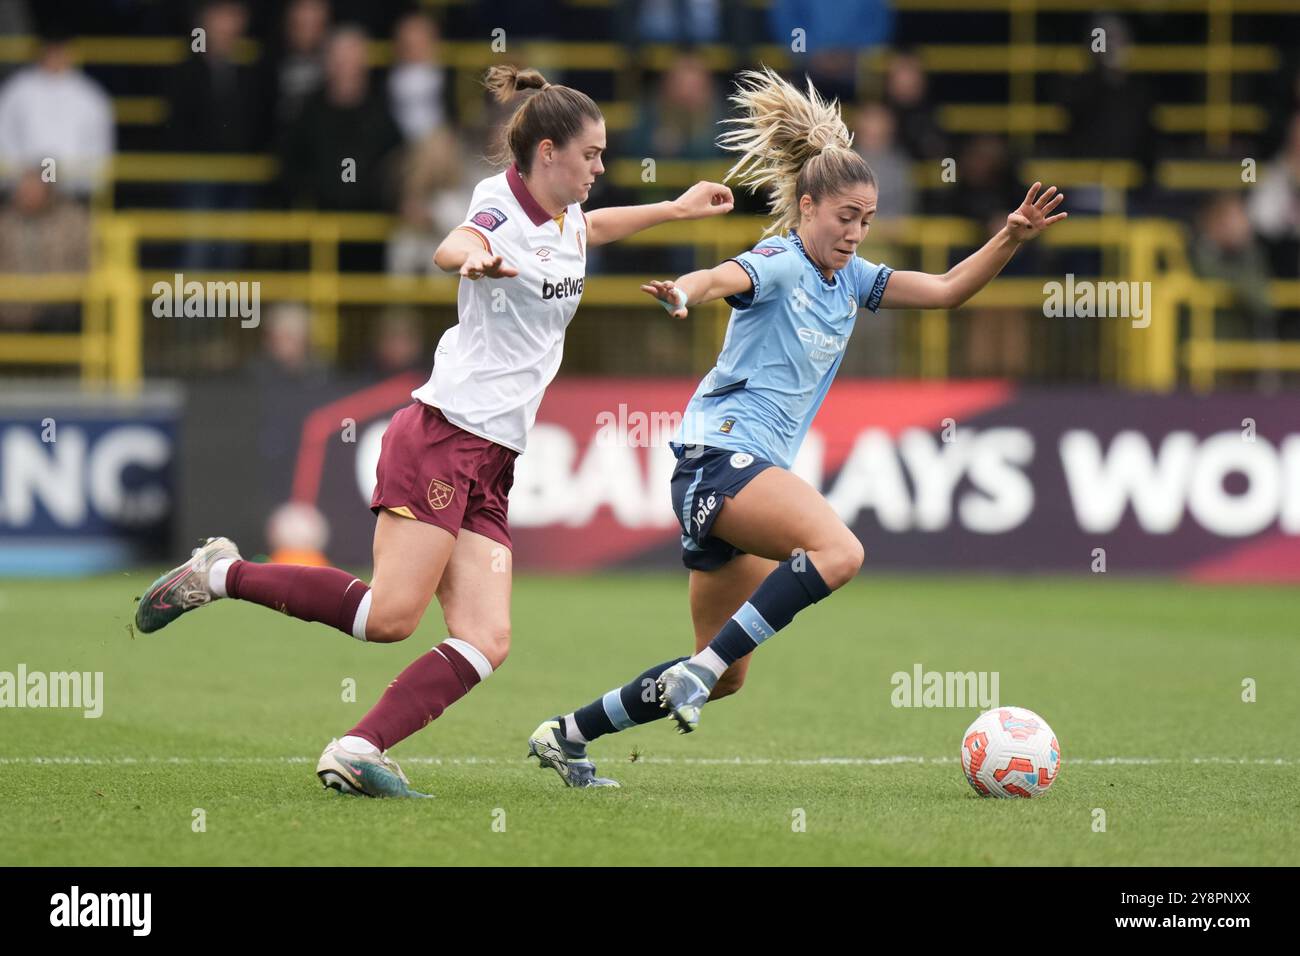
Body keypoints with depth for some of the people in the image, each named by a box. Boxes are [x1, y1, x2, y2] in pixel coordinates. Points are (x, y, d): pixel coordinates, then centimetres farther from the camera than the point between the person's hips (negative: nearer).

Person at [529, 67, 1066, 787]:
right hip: (720, 453, -9)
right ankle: (699, 669, -31)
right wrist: (686, 292, -54)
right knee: (838, 549, -34)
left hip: (755, 469, 9)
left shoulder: (849, 280, 15)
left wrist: (1010, 239, 2)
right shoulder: (781, 263, -9)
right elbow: (726, 277, -31)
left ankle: (566, 735, 22)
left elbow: (945, 290, 17)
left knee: (725, 675, 12)